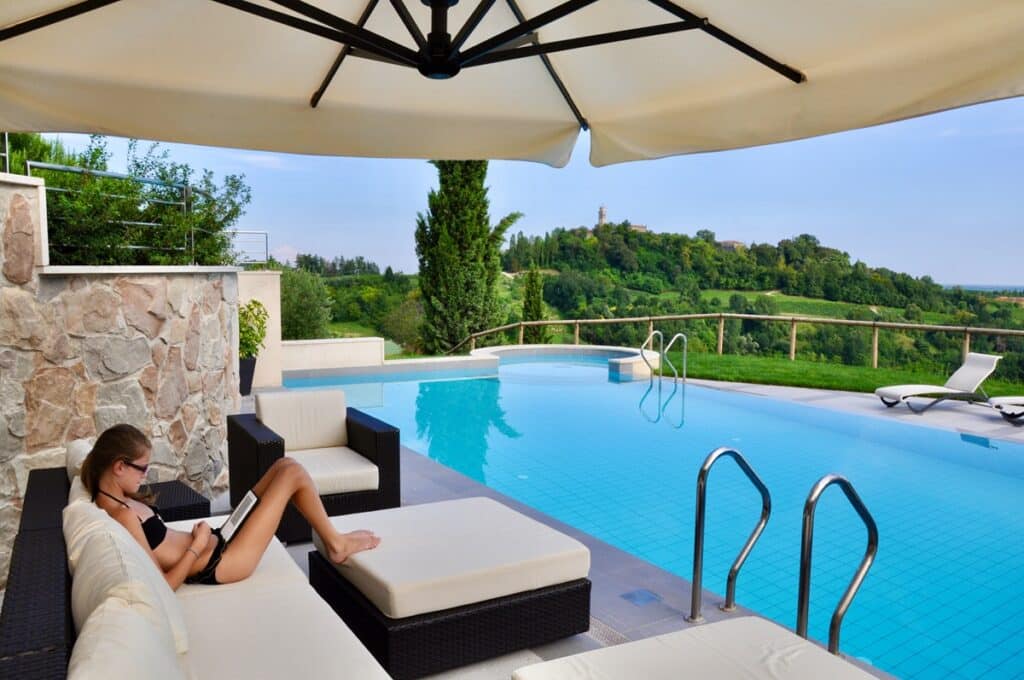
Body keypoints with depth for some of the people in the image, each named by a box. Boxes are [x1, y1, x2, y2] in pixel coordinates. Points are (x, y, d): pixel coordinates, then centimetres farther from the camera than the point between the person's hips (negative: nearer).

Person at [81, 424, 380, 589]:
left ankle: (331, 537, 19)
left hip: (216, 542, 10)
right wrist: (197, 546, -18)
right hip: (219, 564, -10)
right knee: (294, 473, -9)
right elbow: (161, 586, -25)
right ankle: (337, 544, 10)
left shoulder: (111, 500, 4)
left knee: (285, 464, 8)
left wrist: (195, 537, 2)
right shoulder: (122, 515, -24)